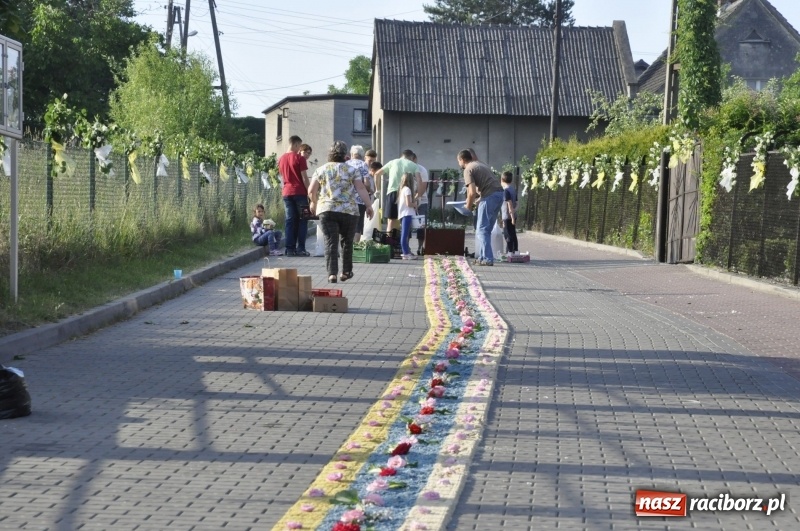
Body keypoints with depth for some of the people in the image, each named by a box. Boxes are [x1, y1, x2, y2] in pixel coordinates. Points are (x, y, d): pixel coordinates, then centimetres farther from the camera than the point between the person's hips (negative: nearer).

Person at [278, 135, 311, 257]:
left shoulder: (282, 159, 11)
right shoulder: (299, 158, -8)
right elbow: (304, 177, -9)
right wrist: (309, 192, -5)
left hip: (286, 192, 5)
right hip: (300, 192, -5)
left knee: (290, 221, 6)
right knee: (302, 220, 1)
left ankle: (290, 249, 3)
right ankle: (300, 249, -3)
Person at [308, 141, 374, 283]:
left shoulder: (321, 170, 9)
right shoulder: (351, 170, 5)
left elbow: (311, 191, 8)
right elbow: (361, 189, -3)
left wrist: (314, 203, 26)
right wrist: (369, 206, 0)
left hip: (326, 210, 0)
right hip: (348, 211, 0)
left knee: (331, 242, -2)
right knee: (347, 241, 16)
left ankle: (332, 273, -15)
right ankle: (346, 272, 20)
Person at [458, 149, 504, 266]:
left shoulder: (468, 170, -4)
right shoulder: (480, 164, 24)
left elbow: (472, 192, -14)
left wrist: (468, 206, 2)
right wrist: (477, 202, 22)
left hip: (490, 196, -9)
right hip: (499, 194, 9)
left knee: (482, 230, -2)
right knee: (486, 229, 16)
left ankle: (487, 259, -6)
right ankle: (481, 257, 20)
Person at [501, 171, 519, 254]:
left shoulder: (506, 191, -14)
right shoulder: (513, 190, 11)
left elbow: (510, 204, -20)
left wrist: (512, 217, -21)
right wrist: (513, 216, 16)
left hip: (507, 217, -8)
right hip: (512, 216, 8)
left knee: (508, 235, -5)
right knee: (513, 235, 13)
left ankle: (509, 252, -4)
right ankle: (516, 251, 16)